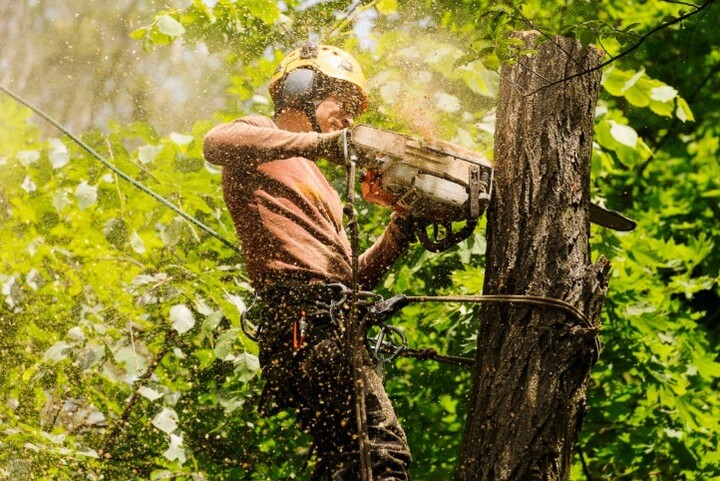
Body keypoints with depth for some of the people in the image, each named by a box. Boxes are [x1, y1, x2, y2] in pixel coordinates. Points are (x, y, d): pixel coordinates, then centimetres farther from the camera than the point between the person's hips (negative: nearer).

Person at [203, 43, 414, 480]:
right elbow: (217, 143, -18)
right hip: (304, 316, -10)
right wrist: (316, 142, -23)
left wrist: (400, 232, 15)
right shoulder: (259, 138, 10)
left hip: (334, 321, 10)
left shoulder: (319, 186, 34)